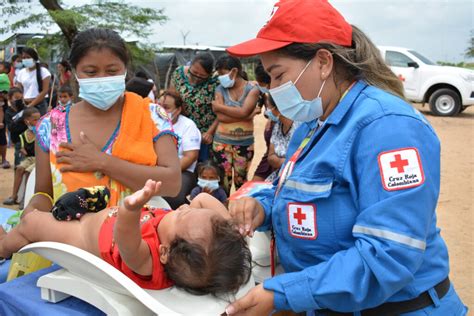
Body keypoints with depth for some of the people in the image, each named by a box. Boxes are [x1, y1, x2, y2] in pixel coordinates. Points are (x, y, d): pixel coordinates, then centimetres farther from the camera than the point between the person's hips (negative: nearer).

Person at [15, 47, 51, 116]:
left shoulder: (43, 71, -2)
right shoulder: (21, 73, 12)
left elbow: (45, 91, -8)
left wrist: (31, 105, -12)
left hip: (39, 105, -4)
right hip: (25, 105, 4)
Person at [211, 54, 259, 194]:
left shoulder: (252, 89, -3)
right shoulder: (220, 89, 1)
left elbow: (243, 111, -19)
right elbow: (221, 117, -12)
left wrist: (219, 106, -11)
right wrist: (246, 116, -16)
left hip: (245, 143, -1)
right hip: (222, 142, 1)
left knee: (241, 180, 13)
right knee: (223, 180, 3)